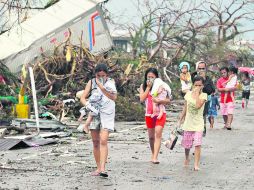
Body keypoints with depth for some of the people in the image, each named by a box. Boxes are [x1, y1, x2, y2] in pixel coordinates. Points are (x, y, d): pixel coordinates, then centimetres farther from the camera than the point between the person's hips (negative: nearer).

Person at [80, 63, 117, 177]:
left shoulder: (111, 82, 4)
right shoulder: (91, 82, 5)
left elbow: (114, 97, -10)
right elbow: (83, 98, 2)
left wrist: (102, 87, -17)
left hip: (107, 114, -3)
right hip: (94, 113, 3)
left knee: (103, 141, -17)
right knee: (95, 142, 6)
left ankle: (103, 168, -23)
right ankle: (98, 168, 14)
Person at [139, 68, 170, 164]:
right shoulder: (143, 86, 5)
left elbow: (168, 100, -3)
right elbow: (142, 99, -8)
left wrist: (159, 100, -22)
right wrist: (148, 87, -11)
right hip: (149, 114, 3)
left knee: (158, 134, -16)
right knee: (151, 136, 12)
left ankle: (155, 157, -22)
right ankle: (153, 155, 30)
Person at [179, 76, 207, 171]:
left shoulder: (203, 95, -8)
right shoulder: (188, 94, 2)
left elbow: (198, 105, -26)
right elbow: (185, 108, 11)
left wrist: (197, 93, -21)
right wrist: (181, 119, 11)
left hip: (198, 124, -4)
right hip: (188, 123, 4)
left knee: (197, 144, -15)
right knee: (187, 144, 14)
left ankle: (196, 164, -13)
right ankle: (187, 159, 40)